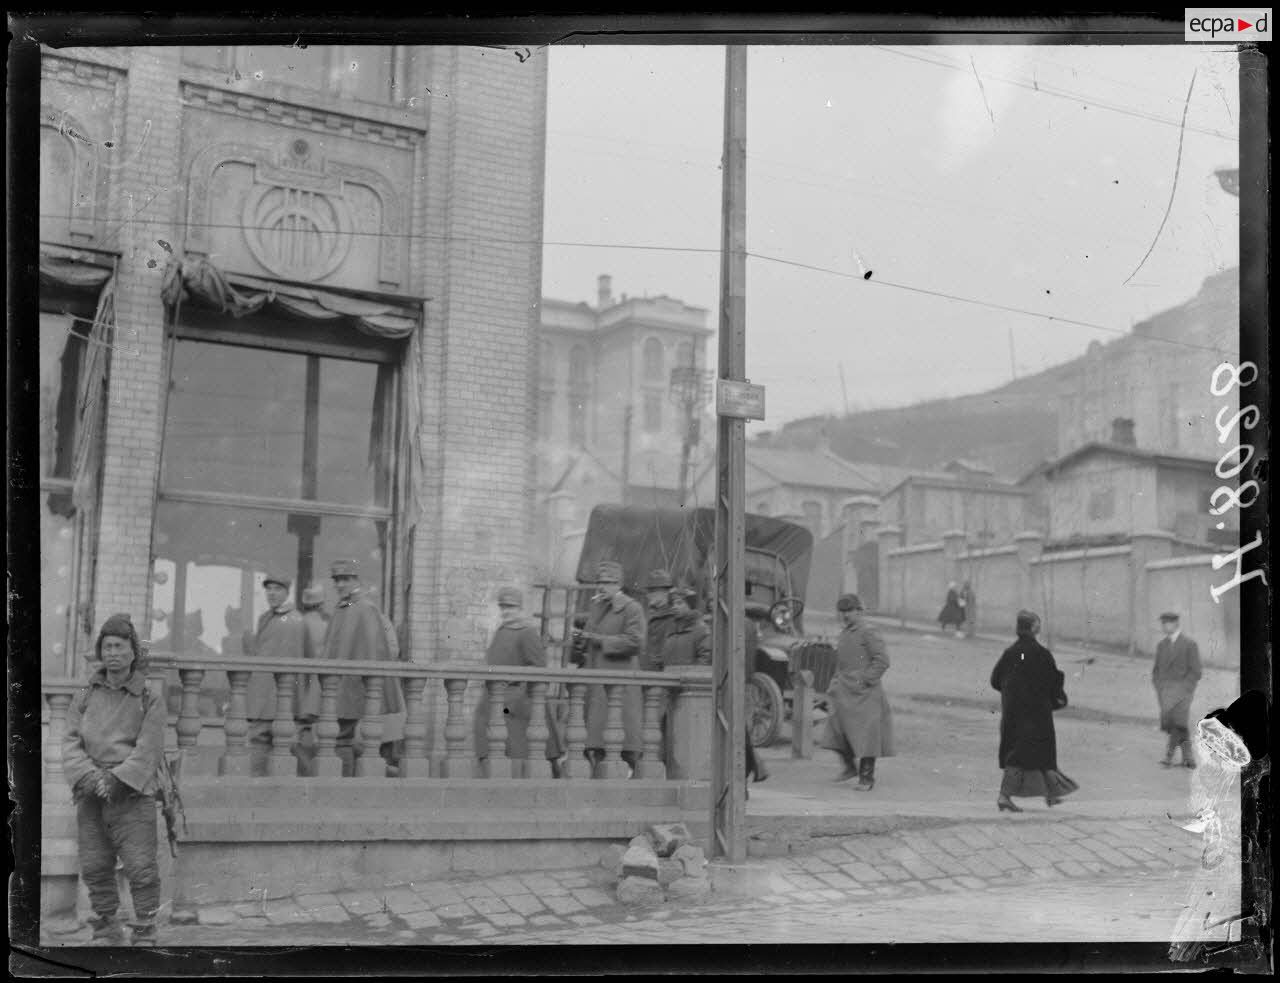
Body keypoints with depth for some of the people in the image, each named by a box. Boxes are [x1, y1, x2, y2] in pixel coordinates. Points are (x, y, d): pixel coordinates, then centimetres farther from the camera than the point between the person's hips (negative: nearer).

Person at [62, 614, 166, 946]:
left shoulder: (150, 702, 1)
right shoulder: (85, 698, 11)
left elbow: (147, 751, -8)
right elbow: (71, 743, 1)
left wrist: (117, 781, -20)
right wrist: (90, 778, -16)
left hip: (133, 796, -3)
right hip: (91, 797, 3)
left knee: (141, 866, -8)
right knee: (94, 868, 5)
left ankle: (145, 936, 1)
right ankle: (106, 934, 18)